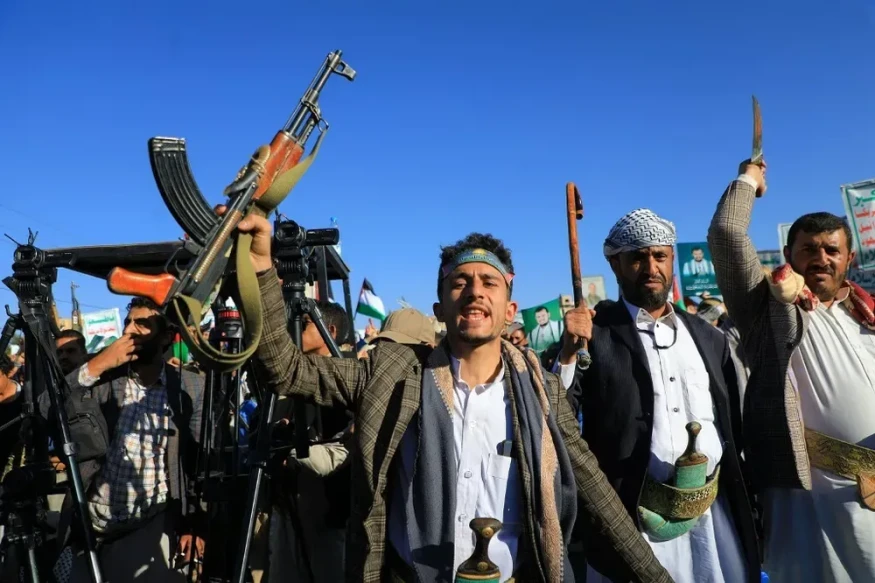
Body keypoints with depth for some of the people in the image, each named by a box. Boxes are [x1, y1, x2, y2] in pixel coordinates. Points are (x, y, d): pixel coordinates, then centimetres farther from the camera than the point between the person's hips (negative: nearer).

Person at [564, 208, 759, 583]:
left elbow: (735, 427, 13)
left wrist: (750, 510, 10)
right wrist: (569, 352, -23)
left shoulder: (708, 338, 9)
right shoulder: (593, 334, -5)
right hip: (632, 521, -4)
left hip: (715, 517, 4)